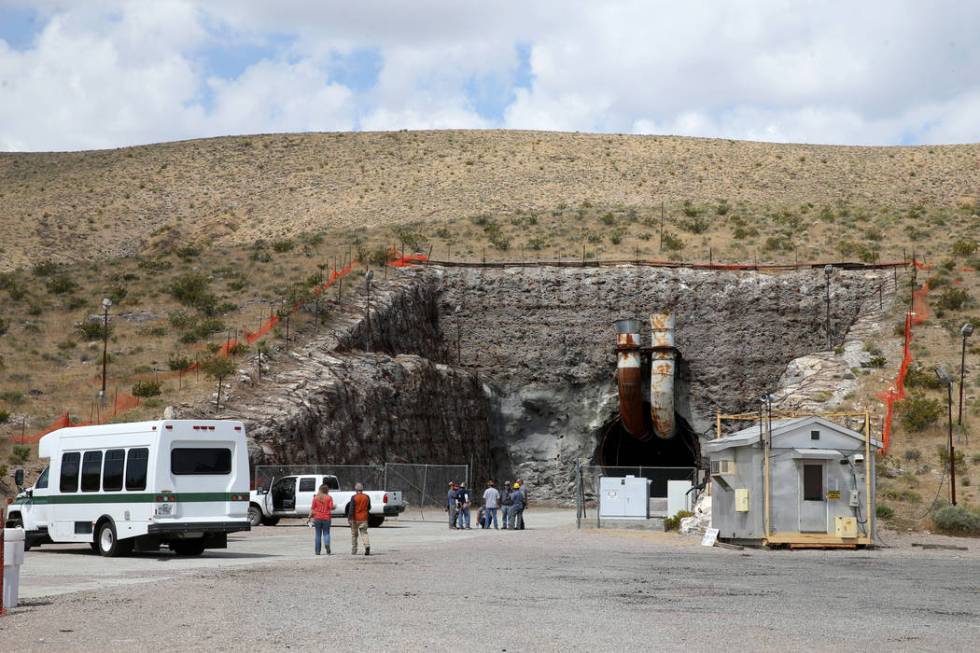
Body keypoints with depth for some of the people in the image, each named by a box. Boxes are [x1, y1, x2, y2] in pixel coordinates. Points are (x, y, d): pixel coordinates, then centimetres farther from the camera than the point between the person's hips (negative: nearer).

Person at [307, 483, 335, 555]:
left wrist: (309, 518, 5)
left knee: (317, 535, 8)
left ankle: (317, 551, 7)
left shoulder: (316, 498, 1)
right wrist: (334, 507, 13)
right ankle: (327, 544, -22)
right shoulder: (329, 497, -3)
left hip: (317, 517, 1)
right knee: (326, 533, 7)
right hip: (326, 518, -1)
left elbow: (312, 508, 0)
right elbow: (331, 508, -9)